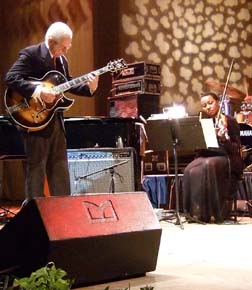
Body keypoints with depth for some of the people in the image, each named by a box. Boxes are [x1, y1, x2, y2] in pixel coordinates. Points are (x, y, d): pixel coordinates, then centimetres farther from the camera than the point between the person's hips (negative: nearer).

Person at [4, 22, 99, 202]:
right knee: (36, 169, 1)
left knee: (60, 169, 13)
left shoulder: (61, 59, 12)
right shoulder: (30, 54, -12)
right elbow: (11, 79, -21)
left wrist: (89, 87, -2)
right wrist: (38, 91, -28)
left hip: (56, 121, 8)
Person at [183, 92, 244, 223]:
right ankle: (195, 211, -23)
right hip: (207, 156, 4)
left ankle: (215, 212, -31)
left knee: (209, 165, -38)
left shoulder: (230, 121, -2)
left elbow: (236, 148, -8)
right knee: (190, 171, -28)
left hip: (226, 158, -4)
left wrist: (224, 139, -26)